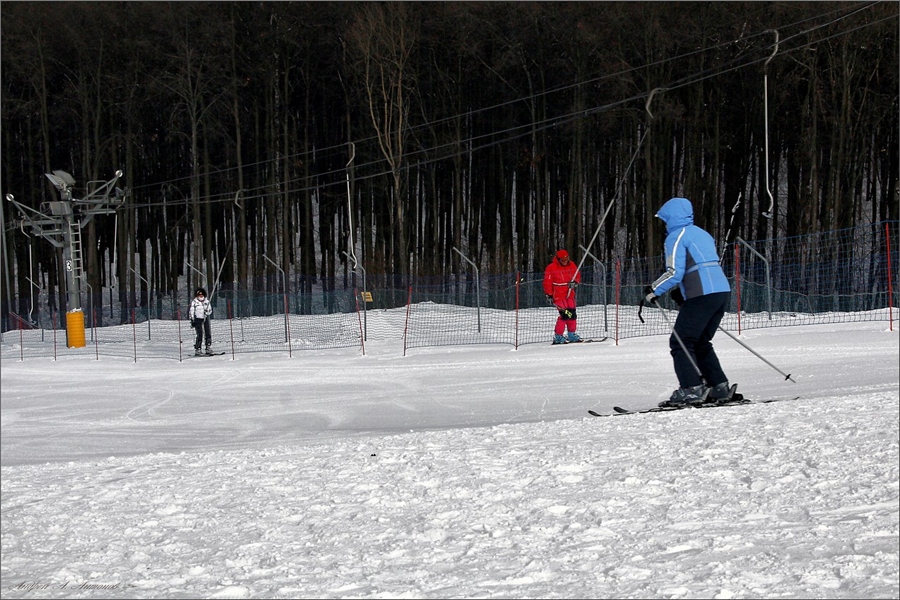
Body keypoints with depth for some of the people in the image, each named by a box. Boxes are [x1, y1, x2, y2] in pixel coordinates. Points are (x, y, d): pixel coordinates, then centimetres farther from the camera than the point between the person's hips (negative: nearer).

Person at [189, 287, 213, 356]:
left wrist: (207, 312, -13)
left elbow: (210, 310, 9)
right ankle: (197, 349, -3)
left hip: (206, 319, 4)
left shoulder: (206, 301, 5)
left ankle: (208, 348, 6)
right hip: (197, 319, -4)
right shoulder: (194, 302, -5)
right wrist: (192, 320, -7)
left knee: (208, 334, -3)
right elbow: (191, 312, -1)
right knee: (200, 335, -11)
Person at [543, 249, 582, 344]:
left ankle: (572, 335, 22)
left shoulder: (572, 265, 5)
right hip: (558, 296, -6)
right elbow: (547, 282, -7)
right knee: (565, 314, -17)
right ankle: (558, 337, -11)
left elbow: (577, 275, 15)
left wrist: (574, 282, -7)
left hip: (569, 294, 6)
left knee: (572, 314, 8)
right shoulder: (551, 268, -11)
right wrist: (549, 295, -9)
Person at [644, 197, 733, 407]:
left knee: (681, 342, -3)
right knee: (701, 343, 18)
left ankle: (691, 389, -13)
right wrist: (682, 291, 25)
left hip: (702, 296, -9)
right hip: (723, 292, 9)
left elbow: (674, 272, -12)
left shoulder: (676, 237, -2)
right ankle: (719, 387, 11)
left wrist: (654, 290, 0)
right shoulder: (703, 234, 24)